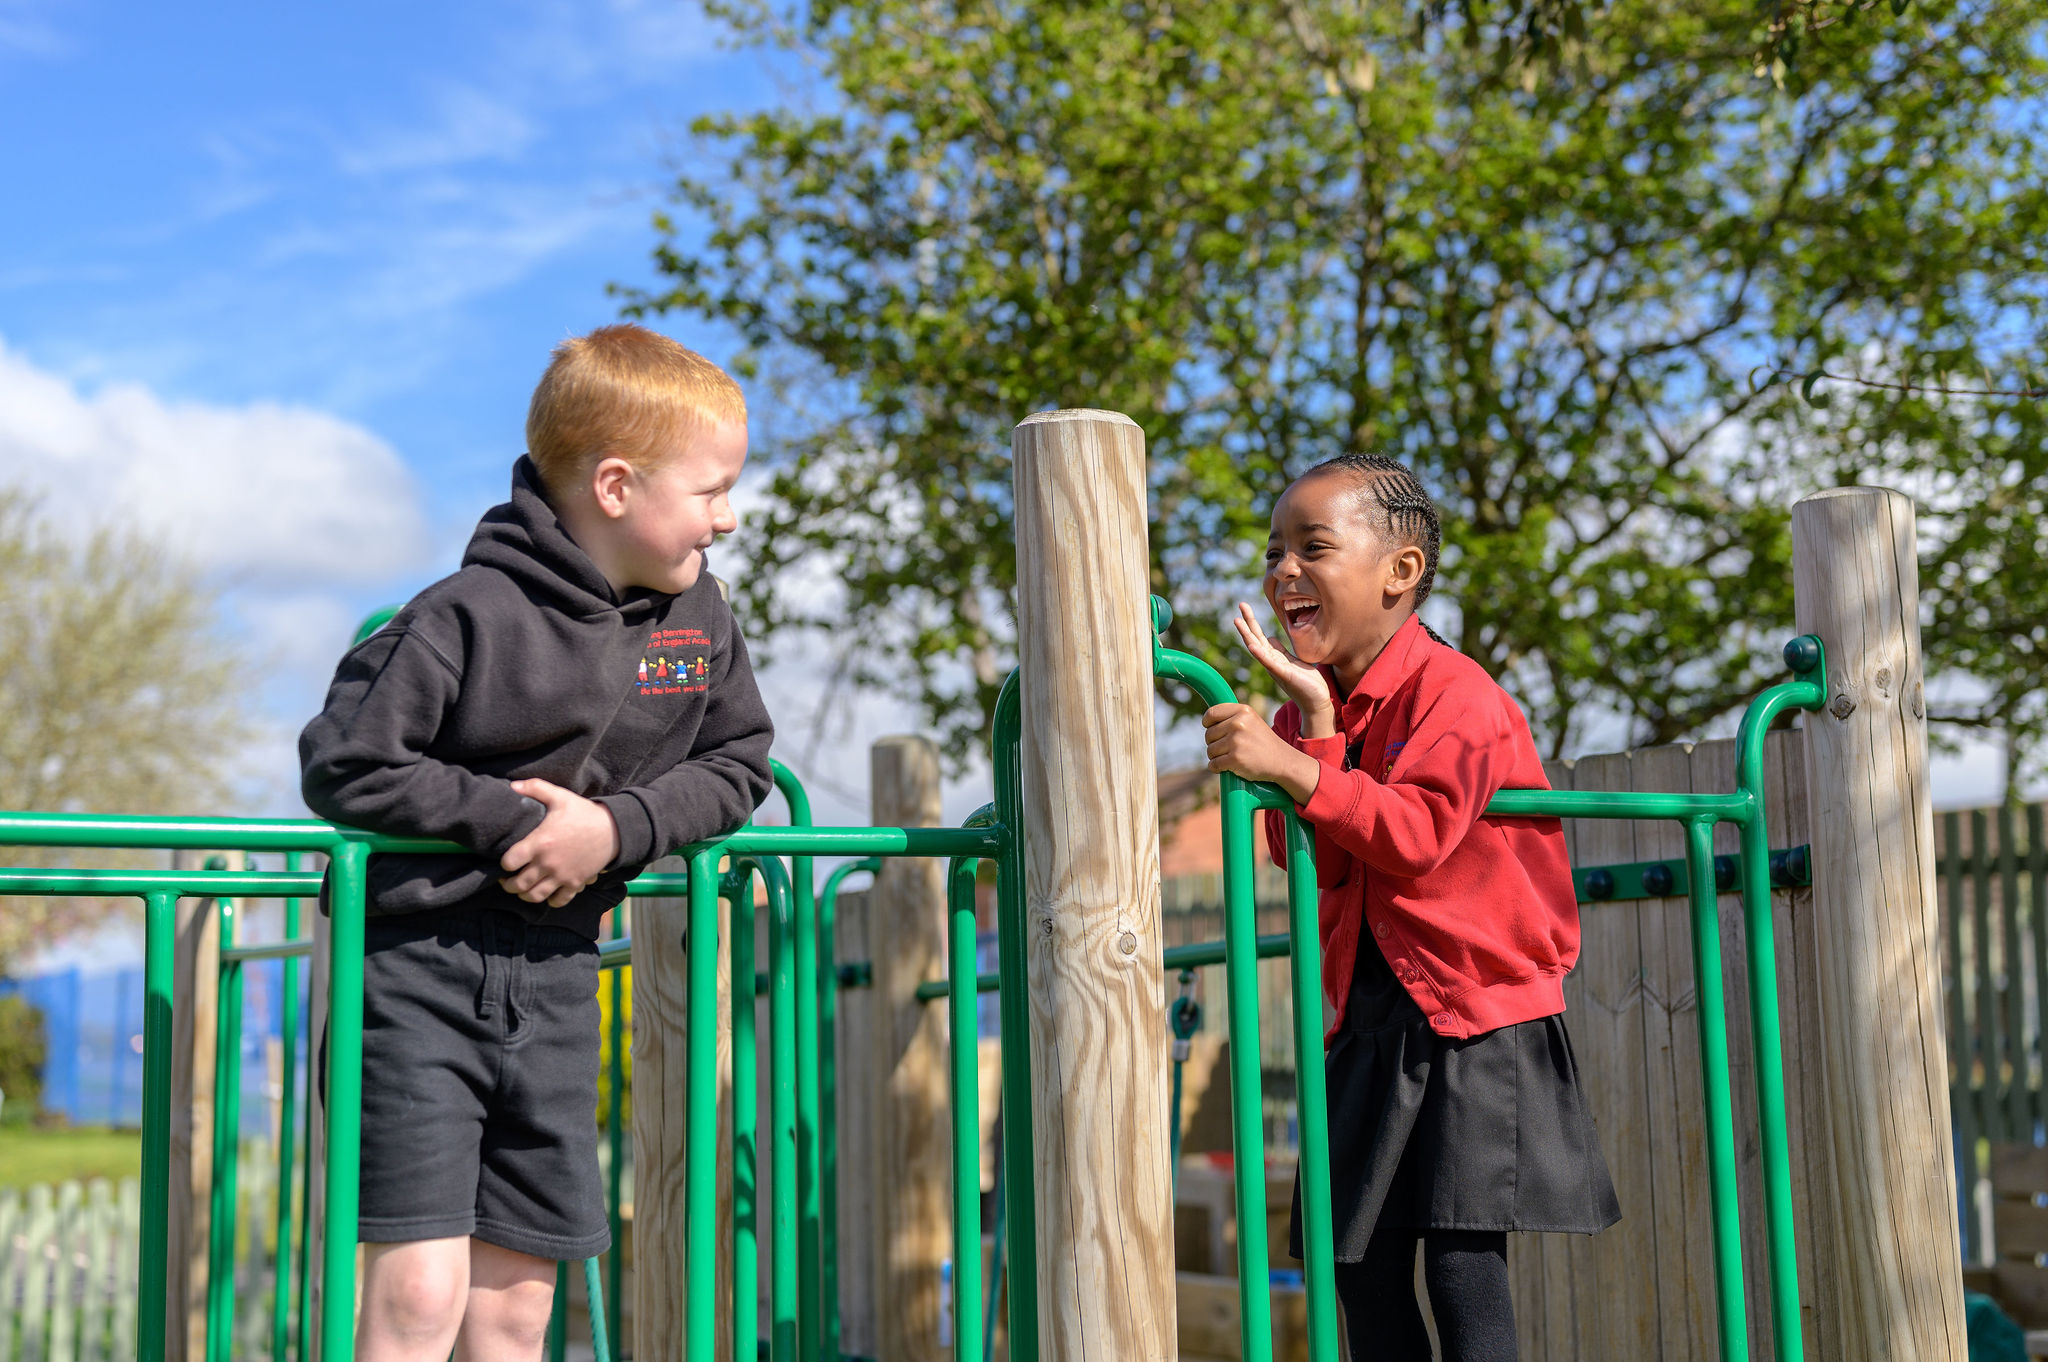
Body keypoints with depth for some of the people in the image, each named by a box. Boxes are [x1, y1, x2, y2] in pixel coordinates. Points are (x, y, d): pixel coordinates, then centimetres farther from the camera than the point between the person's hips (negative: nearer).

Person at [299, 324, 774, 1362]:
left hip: (557, 981, 6)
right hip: (422, 971, -6)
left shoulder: (698, 615, 3)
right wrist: (517, 817, -16)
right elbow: (344, 766, -15)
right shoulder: (472, 616, -15)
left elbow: (738, 765, 8)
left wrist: (618, 826, -10)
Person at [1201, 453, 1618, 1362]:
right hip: (1364, 1028, 7)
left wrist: (1292, 767, -31)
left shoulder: (1451, 691, -11)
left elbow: (1419, 835, -25)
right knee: (1363, 1269, 6)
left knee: (1463, 1260, -11)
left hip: (1474, 1020, -7)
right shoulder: (1302, 709, 10)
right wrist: (1317, 726, -11)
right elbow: (1314, 865, -3)